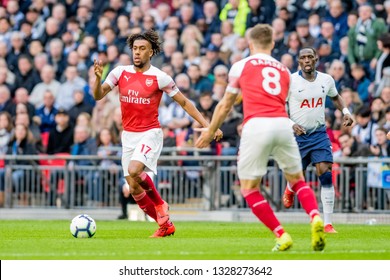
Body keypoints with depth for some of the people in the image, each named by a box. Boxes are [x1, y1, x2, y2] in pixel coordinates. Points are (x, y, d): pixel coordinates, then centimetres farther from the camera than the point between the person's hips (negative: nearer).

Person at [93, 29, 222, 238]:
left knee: (134, 170, -29)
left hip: (150, 134, -5)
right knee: (134, 189, 3)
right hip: (128, 135, 5)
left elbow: (184, 102, -1)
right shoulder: (120, 72, 2)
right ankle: (165, 225, 18)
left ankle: (160, 205, -4)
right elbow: (98, 96, -2)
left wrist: (206, 125, -6)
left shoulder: (159, 77, -8)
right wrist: (98, 78, -23)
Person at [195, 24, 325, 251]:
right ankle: (316, 218, -8)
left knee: (249, 188, 7)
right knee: (297, 180, 18)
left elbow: (225, 106, 21)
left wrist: (210, 132, 35)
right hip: (283, 123, 4)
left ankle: (282, 236, -2)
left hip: (256, 126, -4)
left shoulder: (241, 66, 14)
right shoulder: (284, 70, 24)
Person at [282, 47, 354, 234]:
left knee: (325, 174, -13)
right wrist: (291, 124, -22)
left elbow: (335, 97, 22)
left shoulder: (326, 80, 1)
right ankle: (290, 190, 49)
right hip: (297, 134, -2)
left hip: (319, 134, 2)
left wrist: (345, 111, 5)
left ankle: (328, 223, -10)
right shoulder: (290, 81, -11)